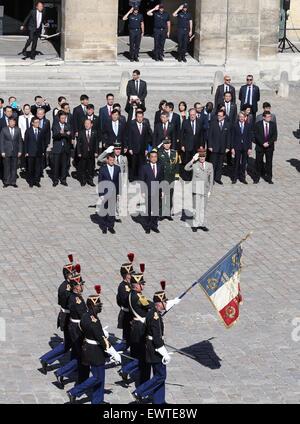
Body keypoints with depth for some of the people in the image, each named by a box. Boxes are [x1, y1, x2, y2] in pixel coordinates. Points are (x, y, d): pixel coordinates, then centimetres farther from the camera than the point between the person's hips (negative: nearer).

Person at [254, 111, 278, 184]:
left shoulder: (273, 125, 2)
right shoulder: (258, 124, -3)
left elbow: (275, 135, -2)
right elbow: (257, 135, -8)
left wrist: (269, 143, -14)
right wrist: (263, 143, -17)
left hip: (269, 146, 1)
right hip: (260, 146, -1)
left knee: (269, 162, 4)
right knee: (259, 162, 4)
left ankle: (269, 178, 11)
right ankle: (257, 178, 13)